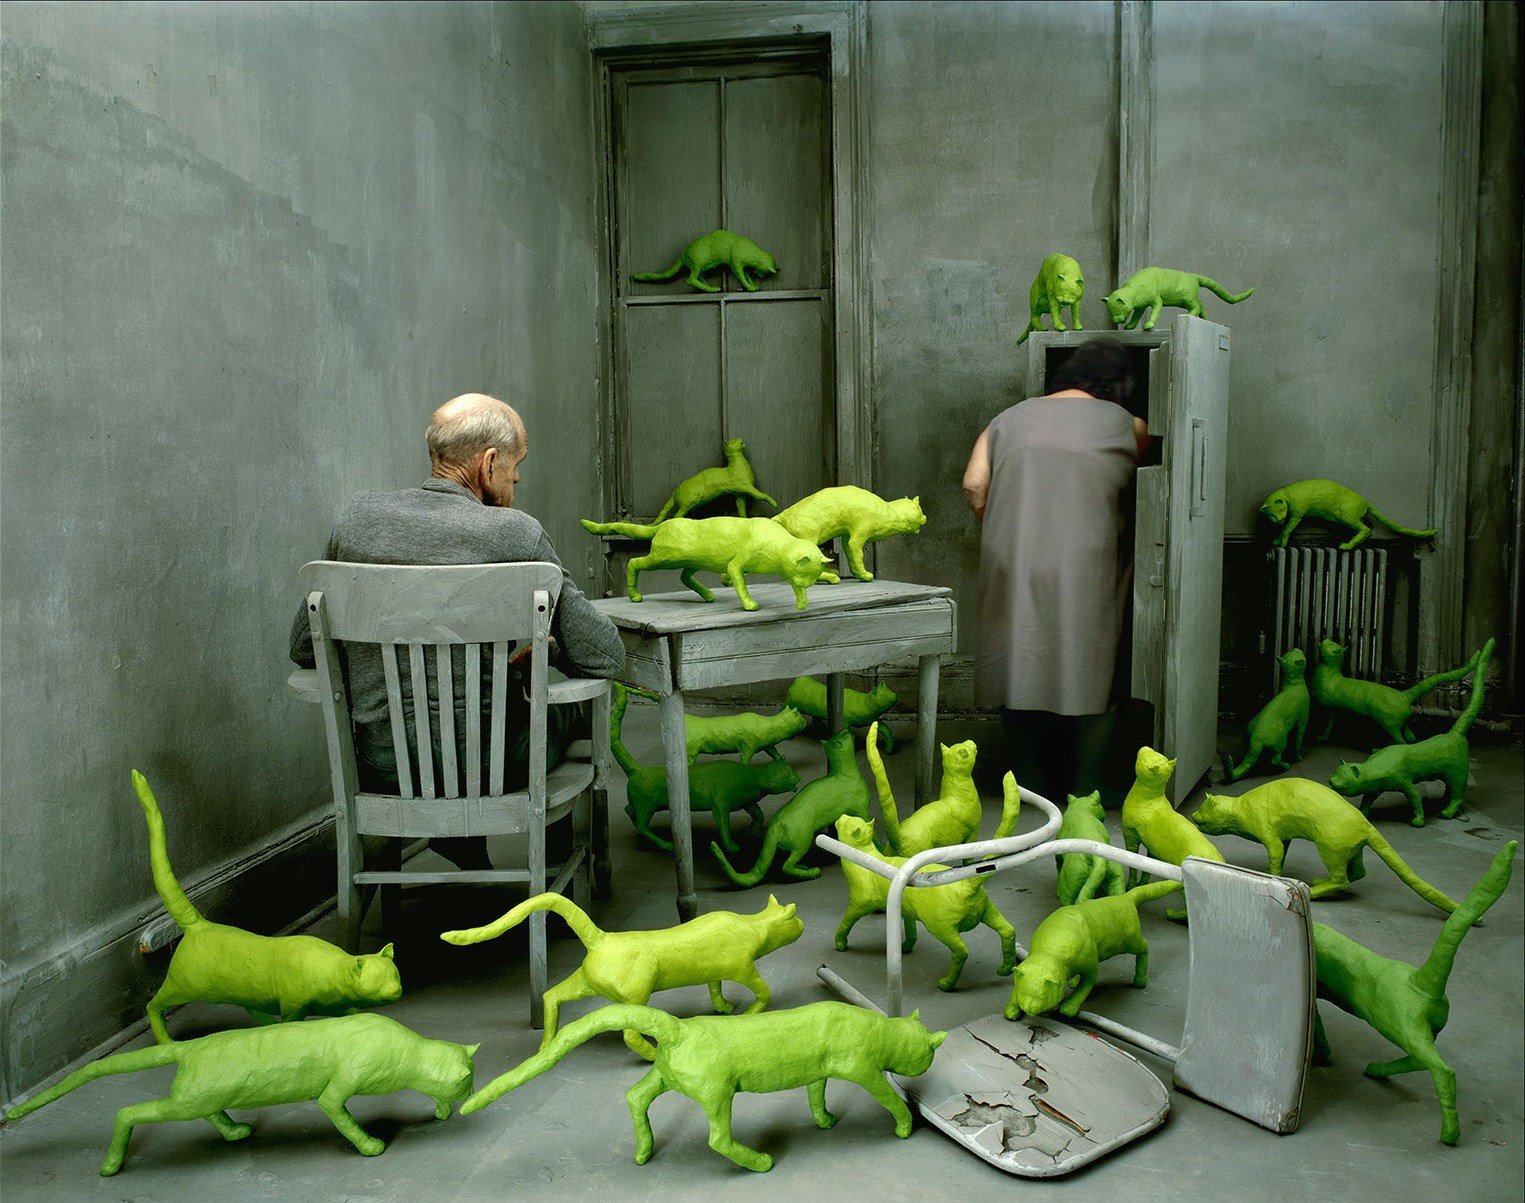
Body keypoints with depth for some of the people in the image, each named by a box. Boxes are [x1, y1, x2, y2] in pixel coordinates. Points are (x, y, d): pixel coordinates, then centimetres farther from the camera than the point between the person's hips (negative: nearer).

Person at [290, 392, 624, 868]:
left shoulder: (357, 519, -4)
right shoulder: (515, 533, -16)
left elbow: (303, 647, 7)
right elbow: (604, 656, -12)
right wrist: (542, 647, 8)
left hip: (380, 768, 4)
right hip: (489, 770, -4)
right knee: (565, 702, 29)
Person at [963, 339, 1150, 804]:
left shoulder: (1010, 418, 12)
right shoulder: (1126, 426, 6)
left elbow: (974, 483, 2)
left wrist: (999, 533, 13)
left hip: (1012, 568, 3)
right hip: (1084, 569, -2)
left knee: (1021, 662, 9)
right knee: (1091, 670, 9)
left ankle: (1030, 783, 16)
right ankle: (1084, 786, 14)